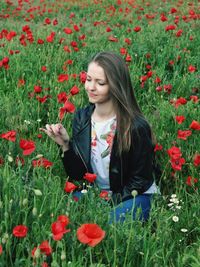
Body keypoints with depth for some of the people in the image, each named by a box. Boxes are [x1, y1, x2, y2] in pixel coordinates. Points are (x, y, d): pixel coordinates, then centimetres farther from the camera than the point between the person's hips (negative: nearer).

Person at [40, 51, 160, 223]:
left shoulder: (136, 127, -21)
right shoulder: (81, 117, -4)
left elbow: (140, 179, -9)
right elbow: (77, 175, -1)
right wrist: (65, 145, -17)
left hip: (134, 197, -4)